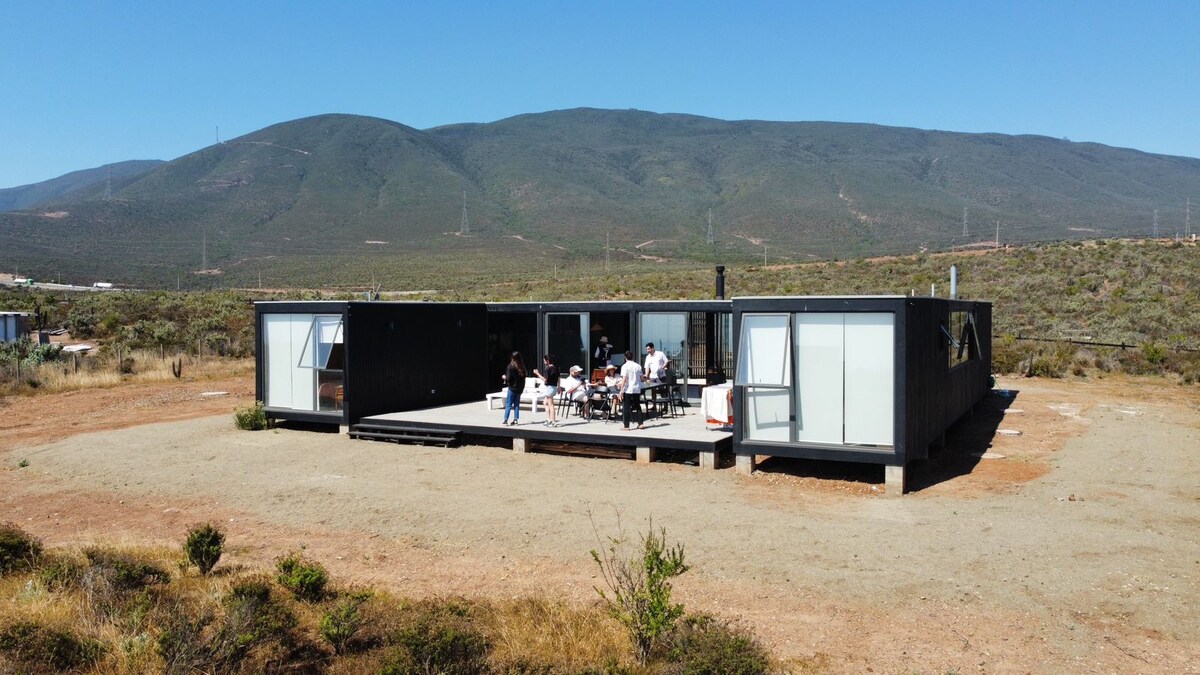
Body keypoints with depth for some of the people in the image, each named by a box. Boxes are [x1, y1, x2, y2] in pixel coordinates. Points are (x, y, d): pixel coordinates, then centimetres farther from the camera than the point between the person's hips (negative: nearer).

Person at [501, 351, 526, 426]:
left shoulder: (511, 366, -15)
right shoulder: (522, 366, 2)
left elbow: (509, 378, -16)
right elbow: (523, 377, 6)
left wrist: (505, 377, 4)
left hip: (513, 387, -5)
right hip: (520, 387, 5)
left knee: (508, 404, 1)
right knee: (517, 404, 11)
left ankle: (505, 420, -1)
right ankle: (516, 419, 10)